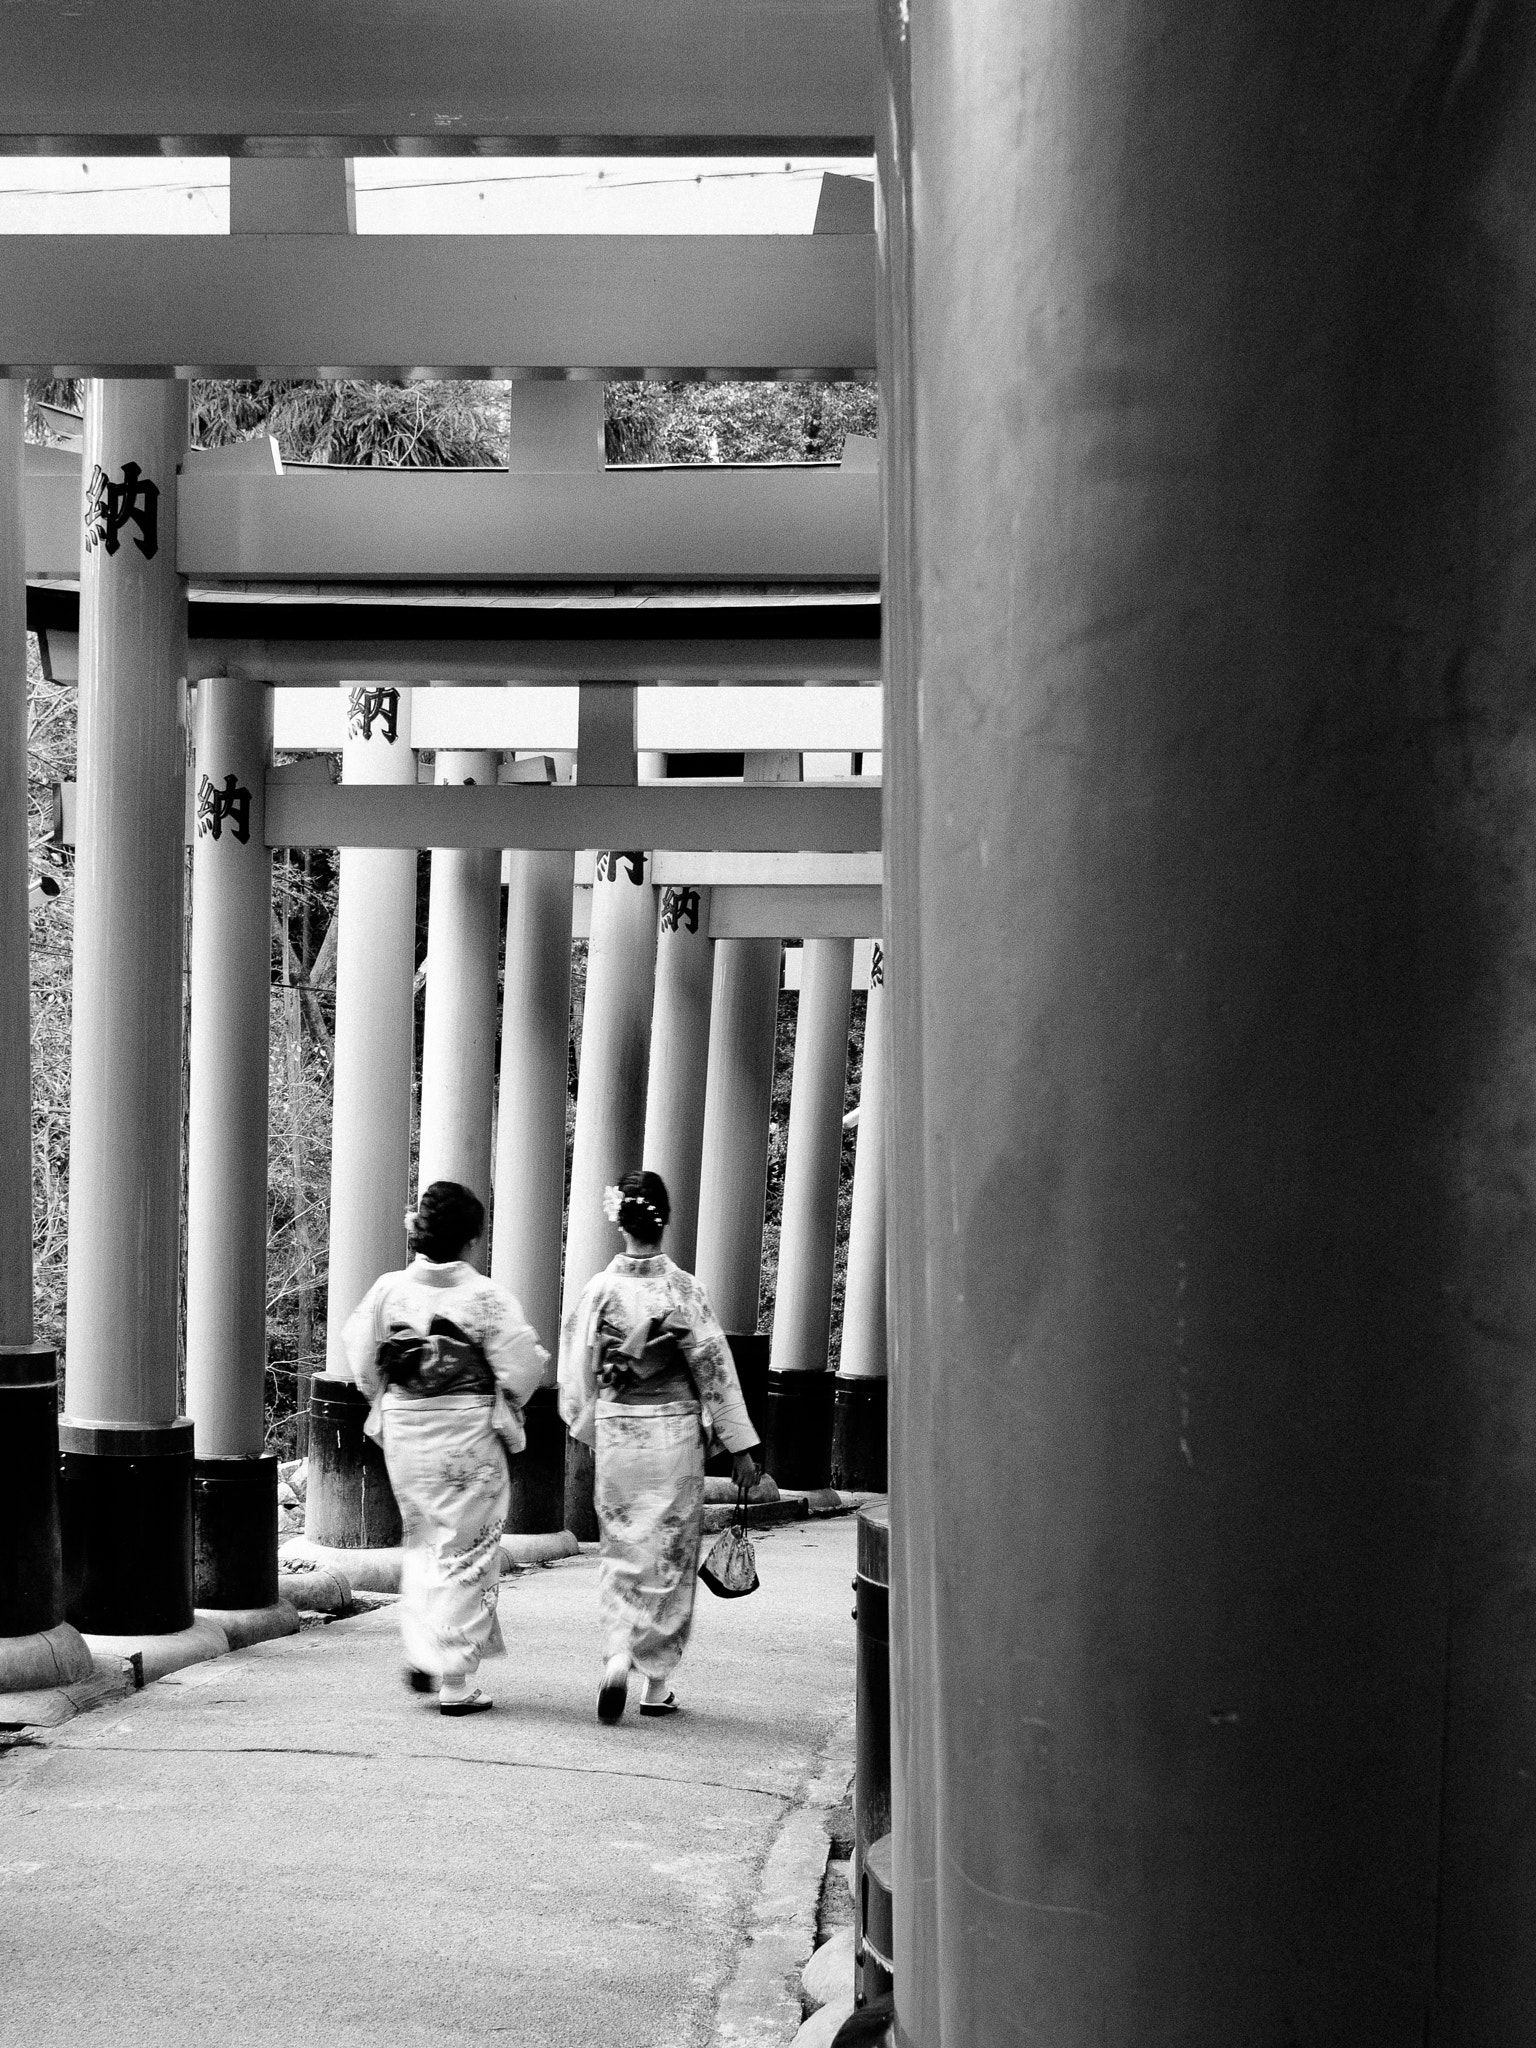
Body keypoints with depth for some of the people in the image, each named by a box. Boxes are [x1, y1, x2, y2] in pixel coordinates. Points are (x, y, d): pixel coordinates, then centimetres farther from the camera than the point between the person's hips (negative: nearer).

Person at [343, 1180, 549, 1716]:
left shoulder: (388, 1290, -3)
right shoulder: (485, 1295, -12)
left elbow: (360, 1359, 2)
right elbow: (520, 1369, -12)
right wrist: (506, 1404, 10)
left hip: (403, 1430, 4)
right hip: (468, 1432, -4)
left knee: (422, 1540, 23)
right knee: (466, 1552, 4)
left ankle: (420, 1656, 17)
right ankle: (455, 1681, 3)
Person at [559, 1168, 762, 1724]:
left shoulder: (599, 1290, -5)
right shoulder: (684, 1291, -10)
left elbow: (578, 1370, 1)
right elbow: (715, 1369, -8)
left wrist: (589, 1429, 17)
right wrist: (740, 1445, -2)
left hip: (616, 1431, 2)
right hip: (674, 1432, -1)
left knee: (622, 1551, 12)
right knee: (669, 1554, 10)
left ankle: (617, 1655, -12)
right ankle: (657, 1682, 14)